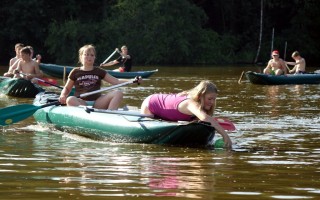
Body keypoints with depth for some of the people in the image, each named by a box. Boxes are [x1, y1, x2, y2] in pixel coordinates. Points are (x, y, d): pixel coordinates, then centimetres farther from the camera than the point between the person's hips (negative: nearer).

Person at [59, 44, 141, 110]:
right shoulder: (75, 72, 11)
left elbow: (116, 81, 9)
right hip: (81, 103, -2)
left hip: (97, 103, 3)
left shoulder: (99, 72, 15)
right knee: (70, 100, -36)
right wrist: (63, 96, -7)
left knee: (118, 93, -18)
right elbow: (67, 88, 16)